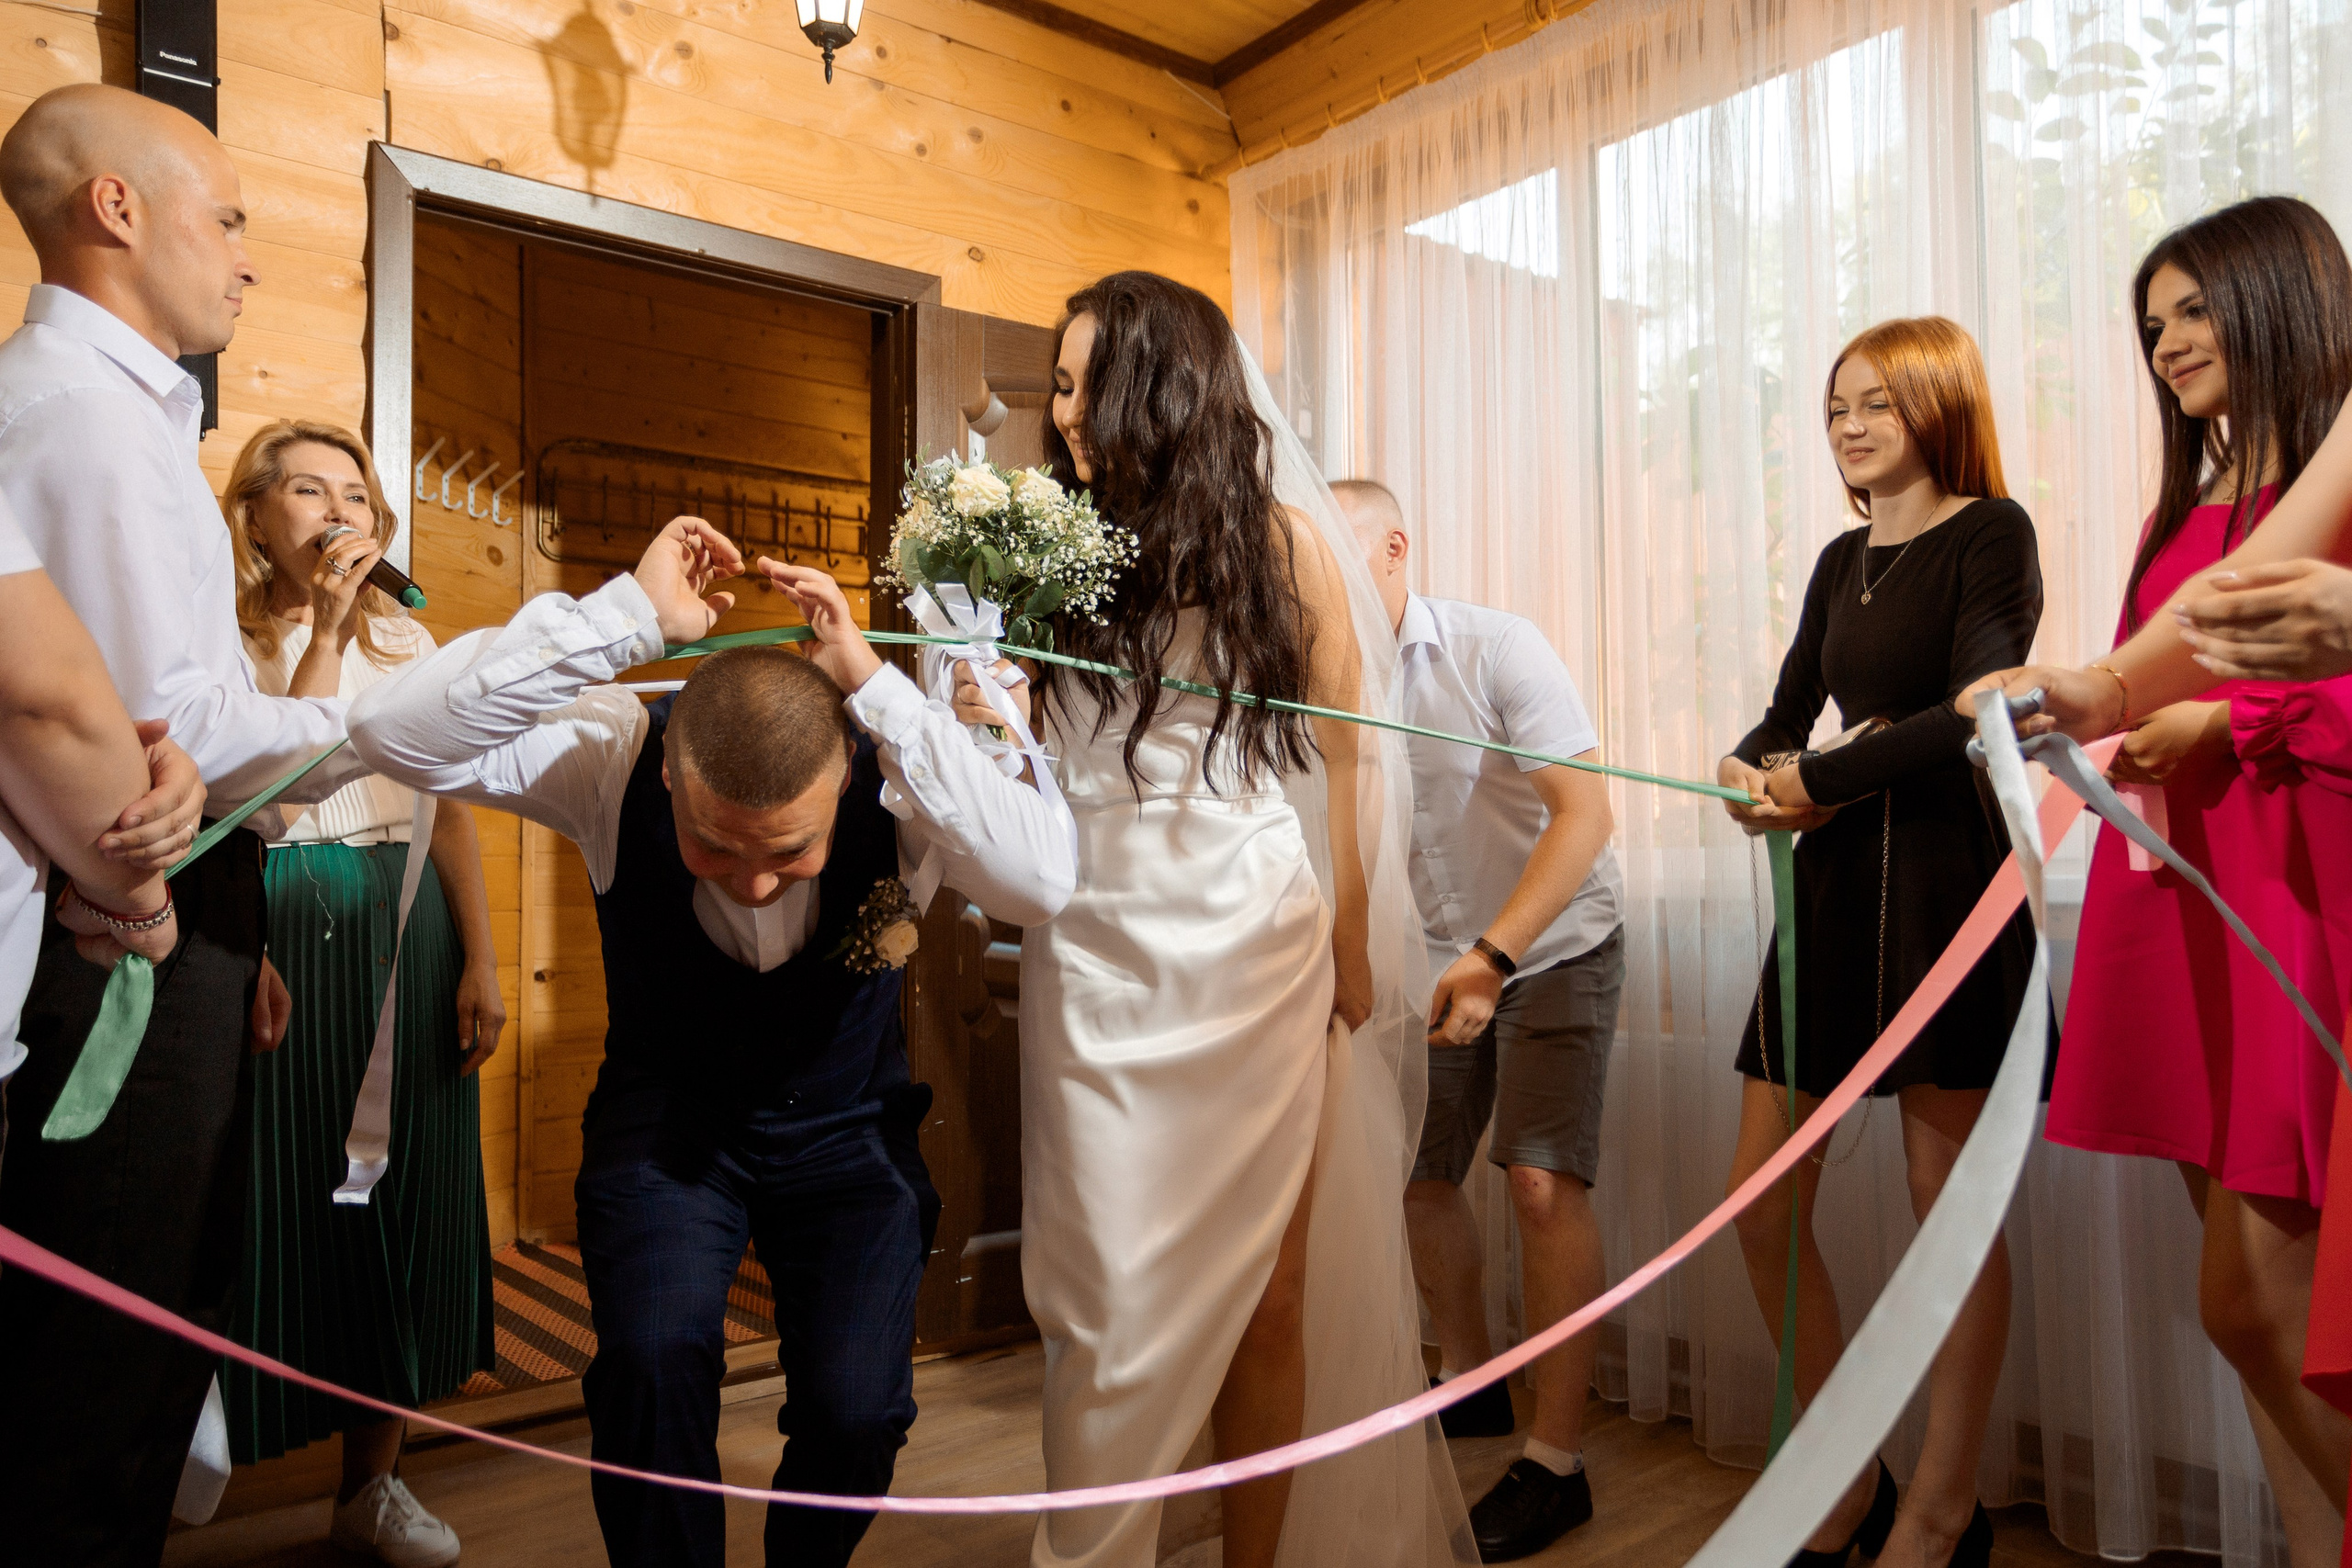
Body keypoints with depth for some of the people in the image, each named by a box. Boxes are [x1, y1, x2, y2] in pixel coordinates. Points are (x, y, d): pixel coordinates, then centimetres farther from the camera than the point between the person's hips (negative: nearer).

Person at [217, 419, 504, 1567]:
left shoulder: (408, 642, 12)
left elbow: (451, 812, 10)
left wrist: (480, 962, 4)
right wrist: (325, 630, -14)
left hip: (405, 934, 4)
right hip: (273, 937, -3)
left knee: (401, 1185, 6)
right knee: (282, 1184, -1)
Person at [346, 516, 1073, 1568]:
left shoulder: (890, 773, -24)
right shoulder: (615, 753, -22)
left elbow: (1042, 885, -41)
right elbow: (391, 732, -32)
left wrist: (875, 687, -42)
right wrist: (630, 615, -40)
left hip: (846, 1127, 0)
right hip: (666, 1115, 1)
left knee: (858, 1408, -13)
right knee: (654, 1358, -24)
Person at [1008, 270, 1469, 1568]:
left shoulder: (1279, 540, 2)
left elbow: (1342, 760, 4)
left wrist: (1352, 958, 1)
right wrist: (974, 698, -12)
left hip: (1248, 945, -1)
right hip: (1094, 950, 2)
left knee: (1259, 1287, 9)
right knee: (1110, 1300, 5)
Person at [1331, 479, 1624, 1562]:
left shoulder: (1494, 649, -19)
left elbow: (1584, 812, -23)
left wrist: (1493, 957, -32)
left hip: (1554, 946, -5)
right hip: (1435, 961, 5)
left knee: (1540, 1180, -13)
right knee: (1412, 1172, 10)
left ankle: (1558, 1460, 2)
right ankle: (1470, 1383, 34)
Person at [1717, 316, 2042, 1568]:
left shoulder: (1989, 531, -2)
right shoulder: (1844, 560, 19)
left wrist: (1821, 779, -9)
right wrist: (1749, 770, -5)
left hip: (1938, 881, -7)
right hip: (1829, 885, 7)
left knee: (1952, 1207, 3)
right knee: (1762, 1199, 5)